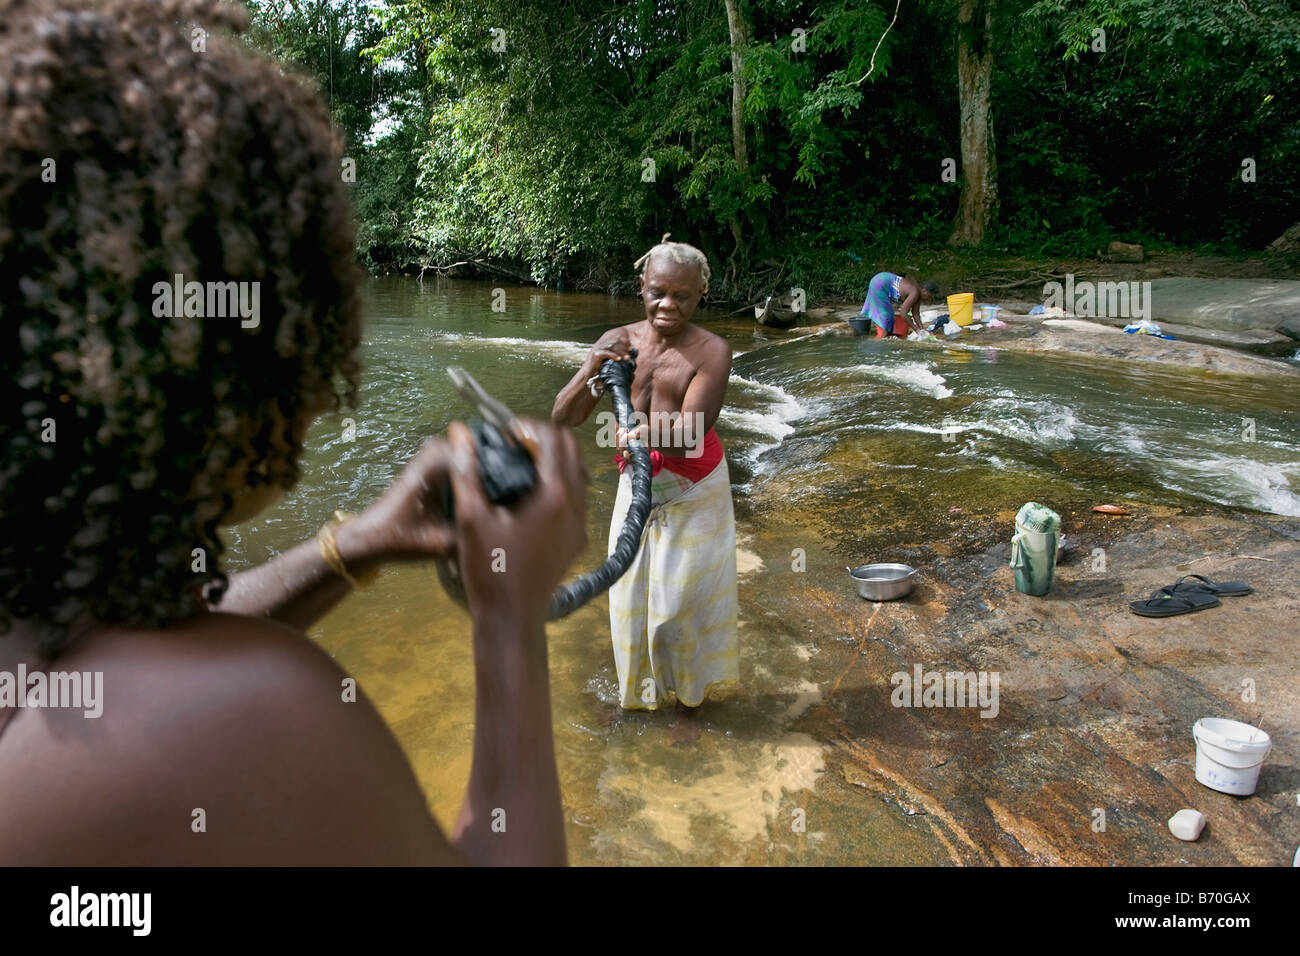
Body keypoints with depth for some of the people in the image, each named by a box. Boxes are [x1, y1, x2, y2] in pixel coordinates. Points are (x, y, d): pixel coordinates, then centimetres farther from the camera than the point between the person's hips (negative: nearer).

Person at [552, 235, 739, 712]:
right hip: (636, 485, 4)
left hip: (693, 492, -3)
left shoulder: (711, 351, -20)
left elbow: (689, 437, -30)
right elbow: (563, 418, -14)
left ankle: (688, 681, 35)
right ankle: (642, 684, 37)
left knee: (685, 591, 8)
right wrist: (594, 369, -31)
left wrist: (651, 435, -52)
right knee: (632, 591, 12)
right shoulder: (619, 342, -9)